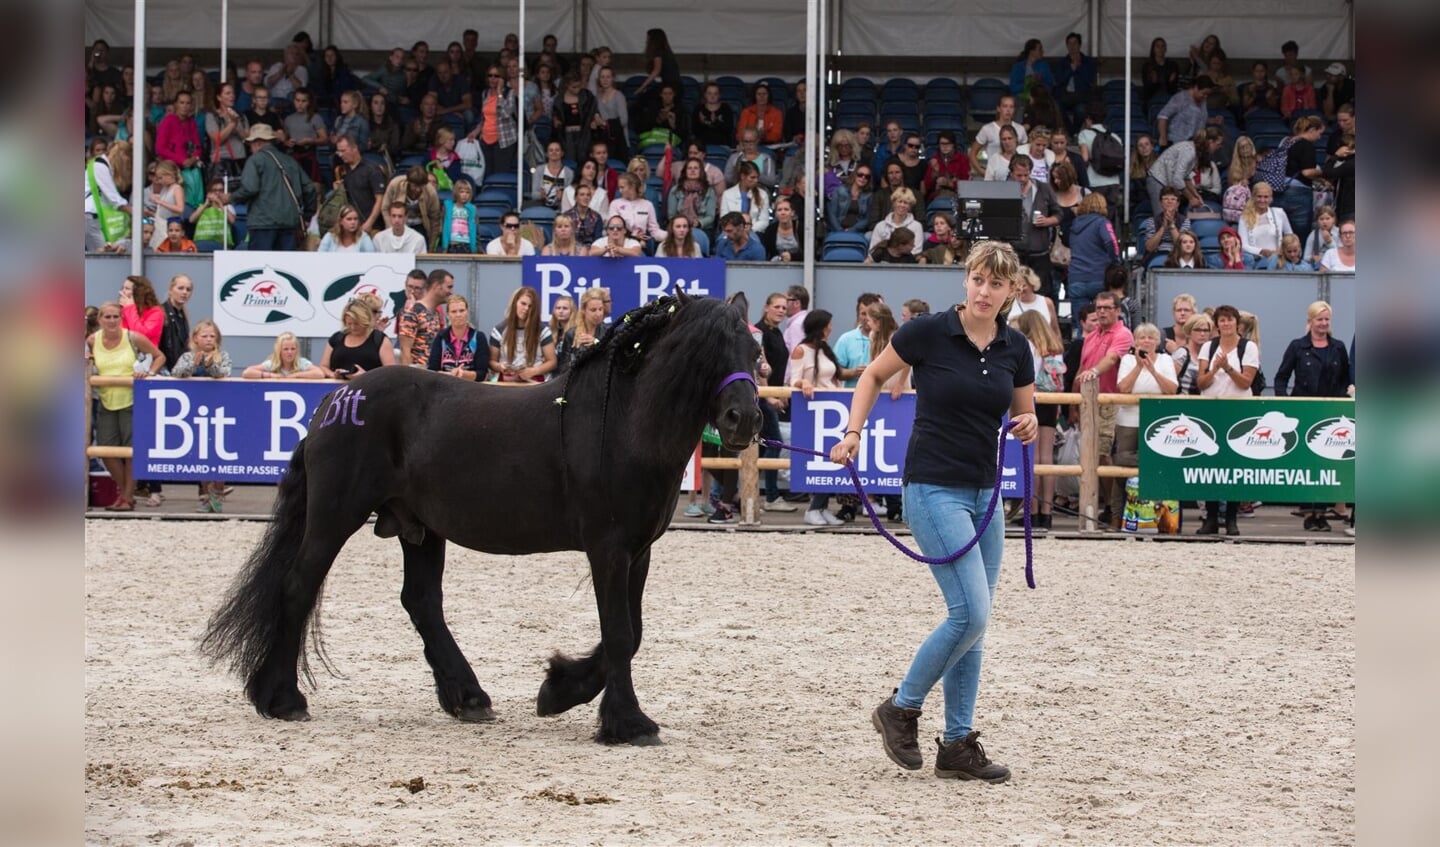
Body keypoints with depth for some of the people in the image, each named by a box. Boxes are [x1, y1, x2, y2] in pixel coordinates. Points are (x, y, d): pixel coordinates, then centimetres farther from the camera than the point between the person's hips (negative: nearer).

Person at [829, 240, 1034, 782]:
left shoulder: (1015, 349, 4)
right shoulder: (928, 332, -9)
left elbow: (1025, 414, 16)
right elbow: (874, 375, 5)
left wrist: (1029, 426, -7)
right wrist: (853, 432, -5)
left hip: (984, 492, 6)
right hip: (934, 489, -6)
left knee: (973, 622, 7)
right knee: (971, 613, -15)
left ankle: (958, 746, 14)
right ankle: (901, 709, 4)